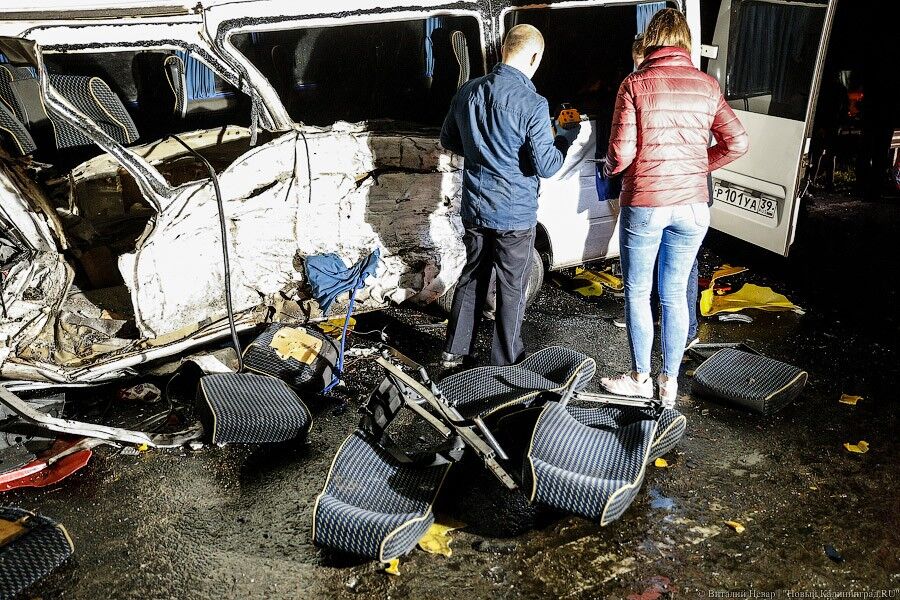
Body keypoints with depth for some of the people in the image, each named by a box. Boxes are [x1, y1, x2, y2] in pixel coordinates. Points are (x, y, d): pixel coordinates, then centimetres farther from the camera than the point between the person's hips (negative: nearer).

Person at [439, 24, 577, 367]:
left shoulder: (468, 91, 1)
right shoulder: (532, 103, -18)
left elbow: (448, 141, 13)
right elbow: (546, 167, -16)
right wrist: (565, 139, 1)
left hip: (474, 208, 6)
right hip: (515, 214, -5)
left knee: (472, 277, 20)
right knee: (511, 289, 8)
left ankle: (455, 351, 29)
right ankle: (504, 364, 20)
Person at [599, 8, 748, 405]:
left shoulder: (635, 84, -8)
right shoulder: (707, 85, 3)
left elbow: (622, 152, -14)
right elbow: (737, 143, 5)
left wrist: (610, 168, 8)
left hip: (644, 205, -4)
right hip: (692, 207, 4)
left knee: (637, 293, 11)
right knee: (675, 295, 14)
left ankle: (640, 379, 22)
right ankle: (670, 383, 23)